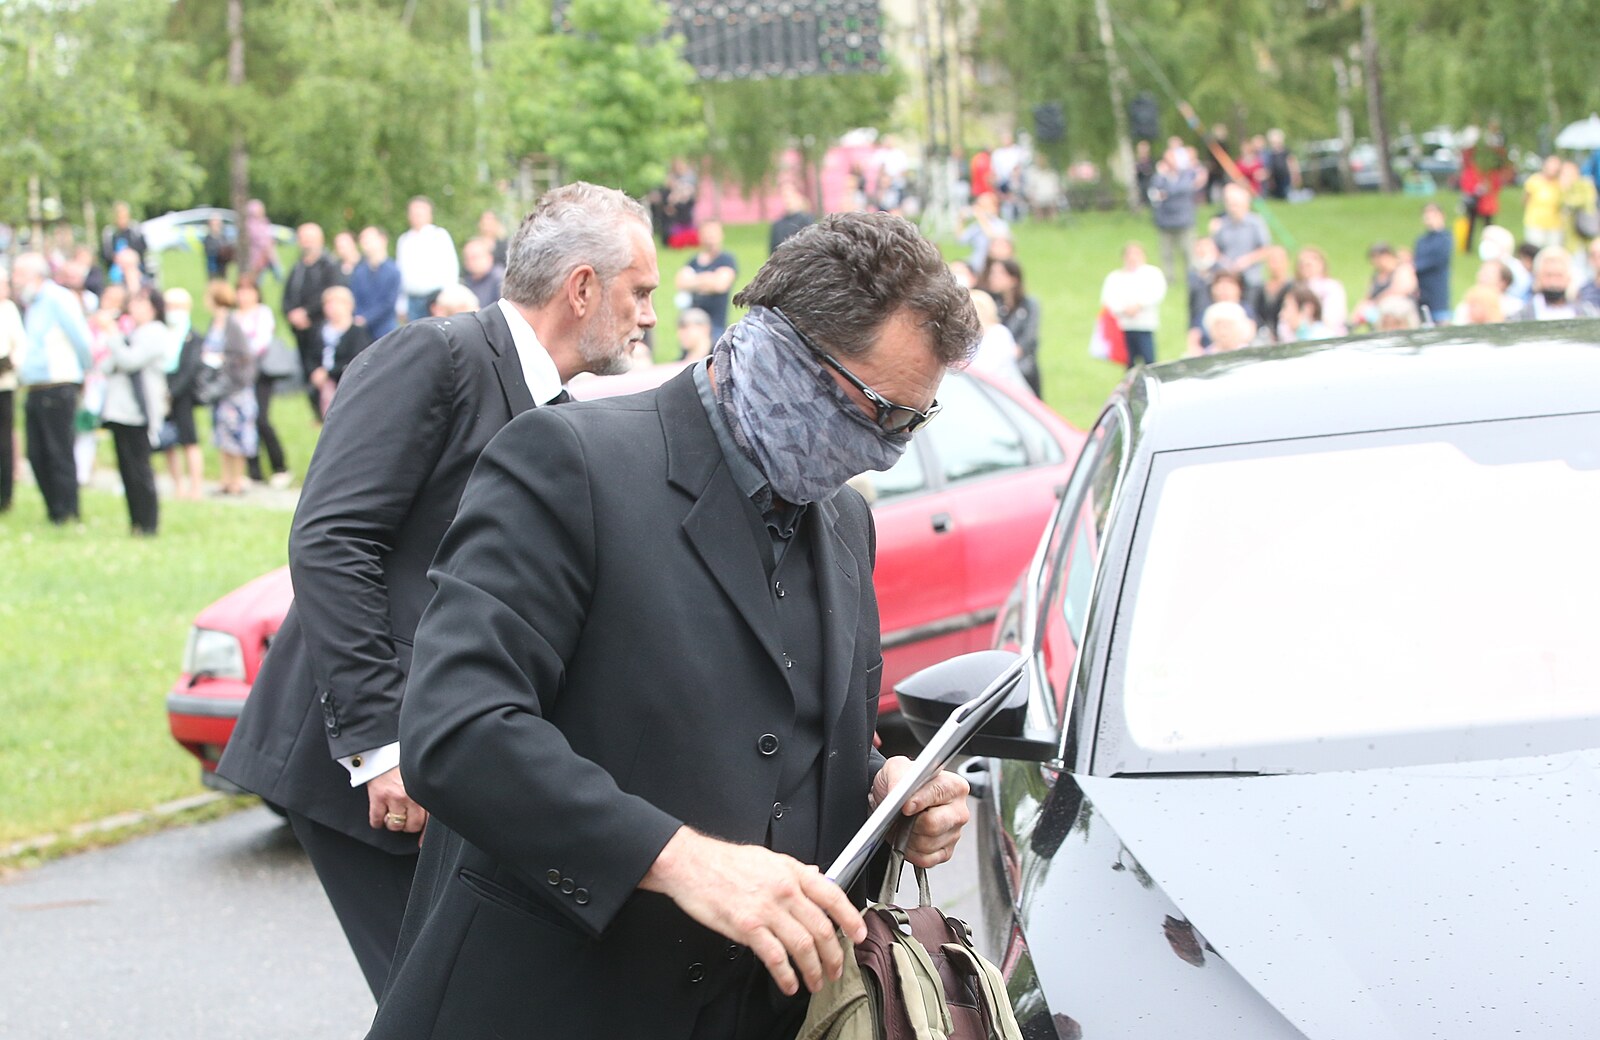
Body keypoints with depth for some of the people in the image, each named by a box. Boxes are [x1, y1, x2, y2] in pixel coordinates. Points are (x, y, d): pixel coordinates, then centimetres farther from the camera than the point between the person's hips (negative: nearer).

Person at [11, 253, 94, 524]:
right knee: (37, 456, 7)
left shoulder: (58, 299, -10)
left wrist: (84, 371, 0)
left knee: (59, 454, -6)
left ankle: (68, 516, -2)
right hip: (35, 391, 9)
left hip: (57, 389, -9)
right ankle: (55, 513, 14)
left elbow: (81, 339, -11)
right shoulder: (32, 305, 18)